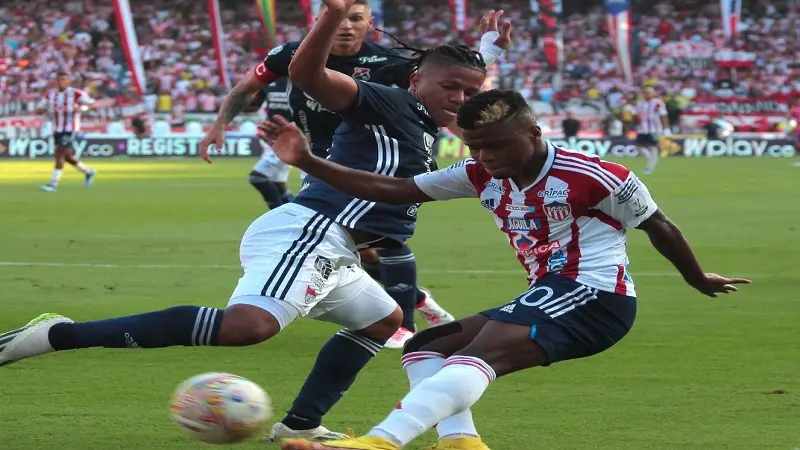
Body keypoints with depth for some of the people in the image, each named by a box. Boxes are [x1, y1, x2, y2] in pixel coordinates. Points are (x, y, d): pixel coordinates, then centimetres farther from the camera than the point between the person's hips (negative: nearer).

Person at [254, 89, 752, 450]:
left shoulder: (591, 177, -12)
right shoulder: (482, 177, 6)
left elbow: (659, 226, 2)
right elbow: (394, 189, 5)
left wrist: (699, 280, 16)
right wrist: (308, 162, -4)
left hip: (594, 296, -9)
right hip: (549, 301, 9)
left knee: (479, 354, -30)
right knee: (425, 348, 5)